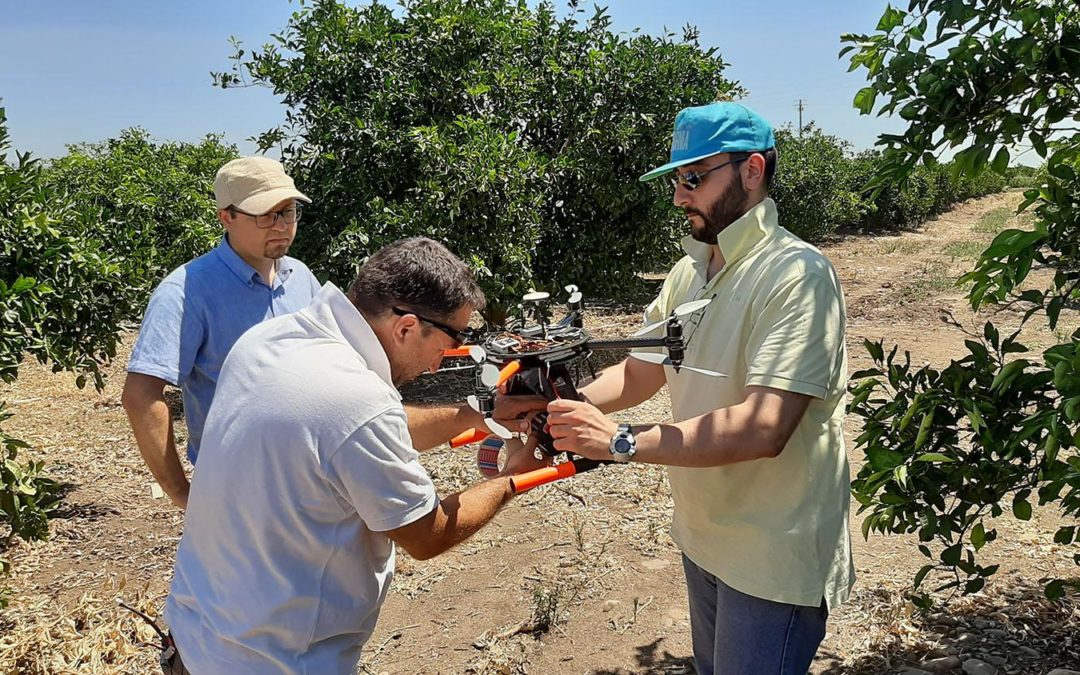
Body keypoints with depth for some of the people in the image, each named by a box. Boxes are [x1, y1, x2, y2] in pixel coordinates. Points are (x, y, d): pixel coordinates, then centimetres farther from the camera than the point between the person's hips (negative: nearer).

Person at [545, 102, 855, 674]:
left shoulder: (797, 275, -22)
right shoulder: (689, 271, 5)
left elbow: (763, 428, -31)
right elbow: (637, 373, 3)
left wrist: (621, 440, -34)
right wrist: (567, 405, -17)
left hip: (773, 560, -7)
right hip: (703, 538, 8)